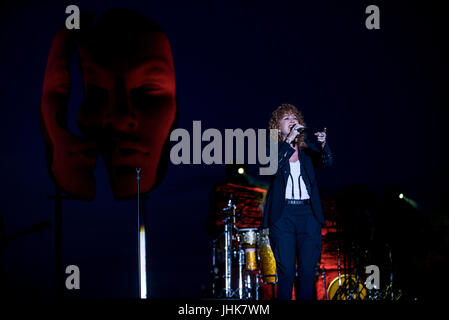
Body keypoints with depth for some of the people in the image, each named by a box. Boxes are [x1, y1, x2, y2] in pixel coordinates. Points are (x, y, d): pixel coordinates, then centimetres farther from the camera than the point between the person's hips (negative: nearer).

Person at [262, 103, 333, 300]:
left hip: (308, 213, 3)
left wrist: (323, 144, -23)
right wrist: (288, 140, -22)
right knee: (286, 271, -7)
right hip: (283, 214, -3)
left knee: (308, 271, 0)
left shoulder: (306, 148, 13)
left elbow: (326, 162, -3)